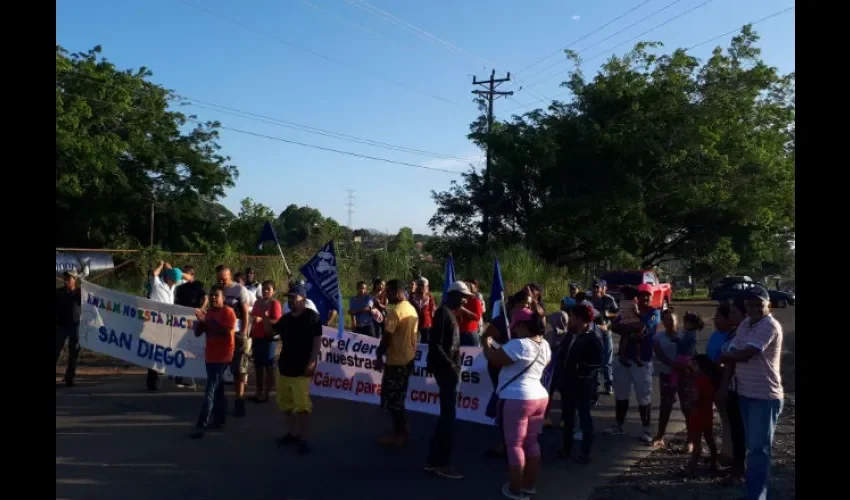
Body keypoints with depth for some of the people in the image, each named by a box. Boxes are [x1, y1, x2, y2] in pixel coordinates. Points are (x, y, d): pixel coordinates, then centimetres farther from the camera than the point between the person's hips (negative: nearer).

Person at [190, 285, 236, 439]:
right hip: (210, 356, 8)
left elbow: (228, 332, -23)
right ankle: (219, 419, 23)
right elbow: (197, 333, 10)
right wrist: (201, 320, -9)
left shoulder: (228, 312, -10)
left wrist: (210, 321, -23)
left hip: (222, 357, -8)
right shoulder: (208, 312, 13)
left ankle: (201, 425, -13)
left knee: (210, 391, -11)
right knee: (217, 389, 15)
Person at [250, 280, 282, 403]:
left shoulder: (275, 304, -9)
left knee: (268, 365, -2)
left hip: (268, 338, -8)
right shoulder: (257, 302, 14)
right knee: (258, 364, 11)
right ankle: (259, 391, 20)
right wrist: (251, 334, 21)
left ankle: (266, 393, 2)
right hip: (257, 337, 8)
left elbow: (277, 322, -17)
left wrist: (262, 319, -24)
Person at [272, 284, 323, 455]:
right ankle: (292, 433, 27)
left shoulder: (312, 317, -9)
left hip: (301, 368, -8)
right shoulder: (285, 318, 12)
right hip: (284, 366, 8)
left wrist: (312, 362, -18)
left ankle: (303, 439, -3)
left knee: (302, 405, -9)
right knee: (286, 403, 14)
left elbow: (317, 340, -12)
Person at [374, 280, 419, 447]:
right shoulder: (412, 309, 9)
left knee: (391, 398, 2)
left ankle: (399, 434, 8)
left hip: (396, 361, -9)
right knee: (398, 396, 19)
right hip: (408, 359, 9)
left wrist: (379, 356, -9)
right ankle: (402, 429, 26)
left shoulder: (395, 311, -20)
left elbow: (387, 337, -20)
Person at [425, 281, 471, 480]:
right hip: (445, 370, -10)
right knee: (448, 415, -3)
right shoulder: (443, 313, -15)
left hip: (448, 369, 10)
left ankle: (435, 460, 22)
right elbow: (435, 345, -22)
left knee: (446, 414, 14)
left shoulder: (449, 313, 14)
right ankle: (440, 463, 5)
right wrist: (451, 366, -21)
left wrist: (453, 366, 9)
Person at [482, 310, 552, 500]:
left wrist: (487, 343, 1)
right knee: (531, 442, 16)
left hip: (517, 399, -8)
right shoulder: (544, 345, 8)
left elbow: (494, 358, -20)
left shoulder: (519, 344, -19)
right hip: (539, 397, 9)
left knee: (515, 445, 1)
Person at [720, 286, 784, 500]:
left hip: (765, 396, -8)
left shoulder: (771, 326, -17)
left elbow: (744, 354, -22)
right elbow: (734, 356, 10)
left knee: (759, 448, -6)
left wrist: (723, 356, -2)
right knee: (753, 445, 17)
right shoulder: (744, 324, 10)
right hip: (745, 393, 8)